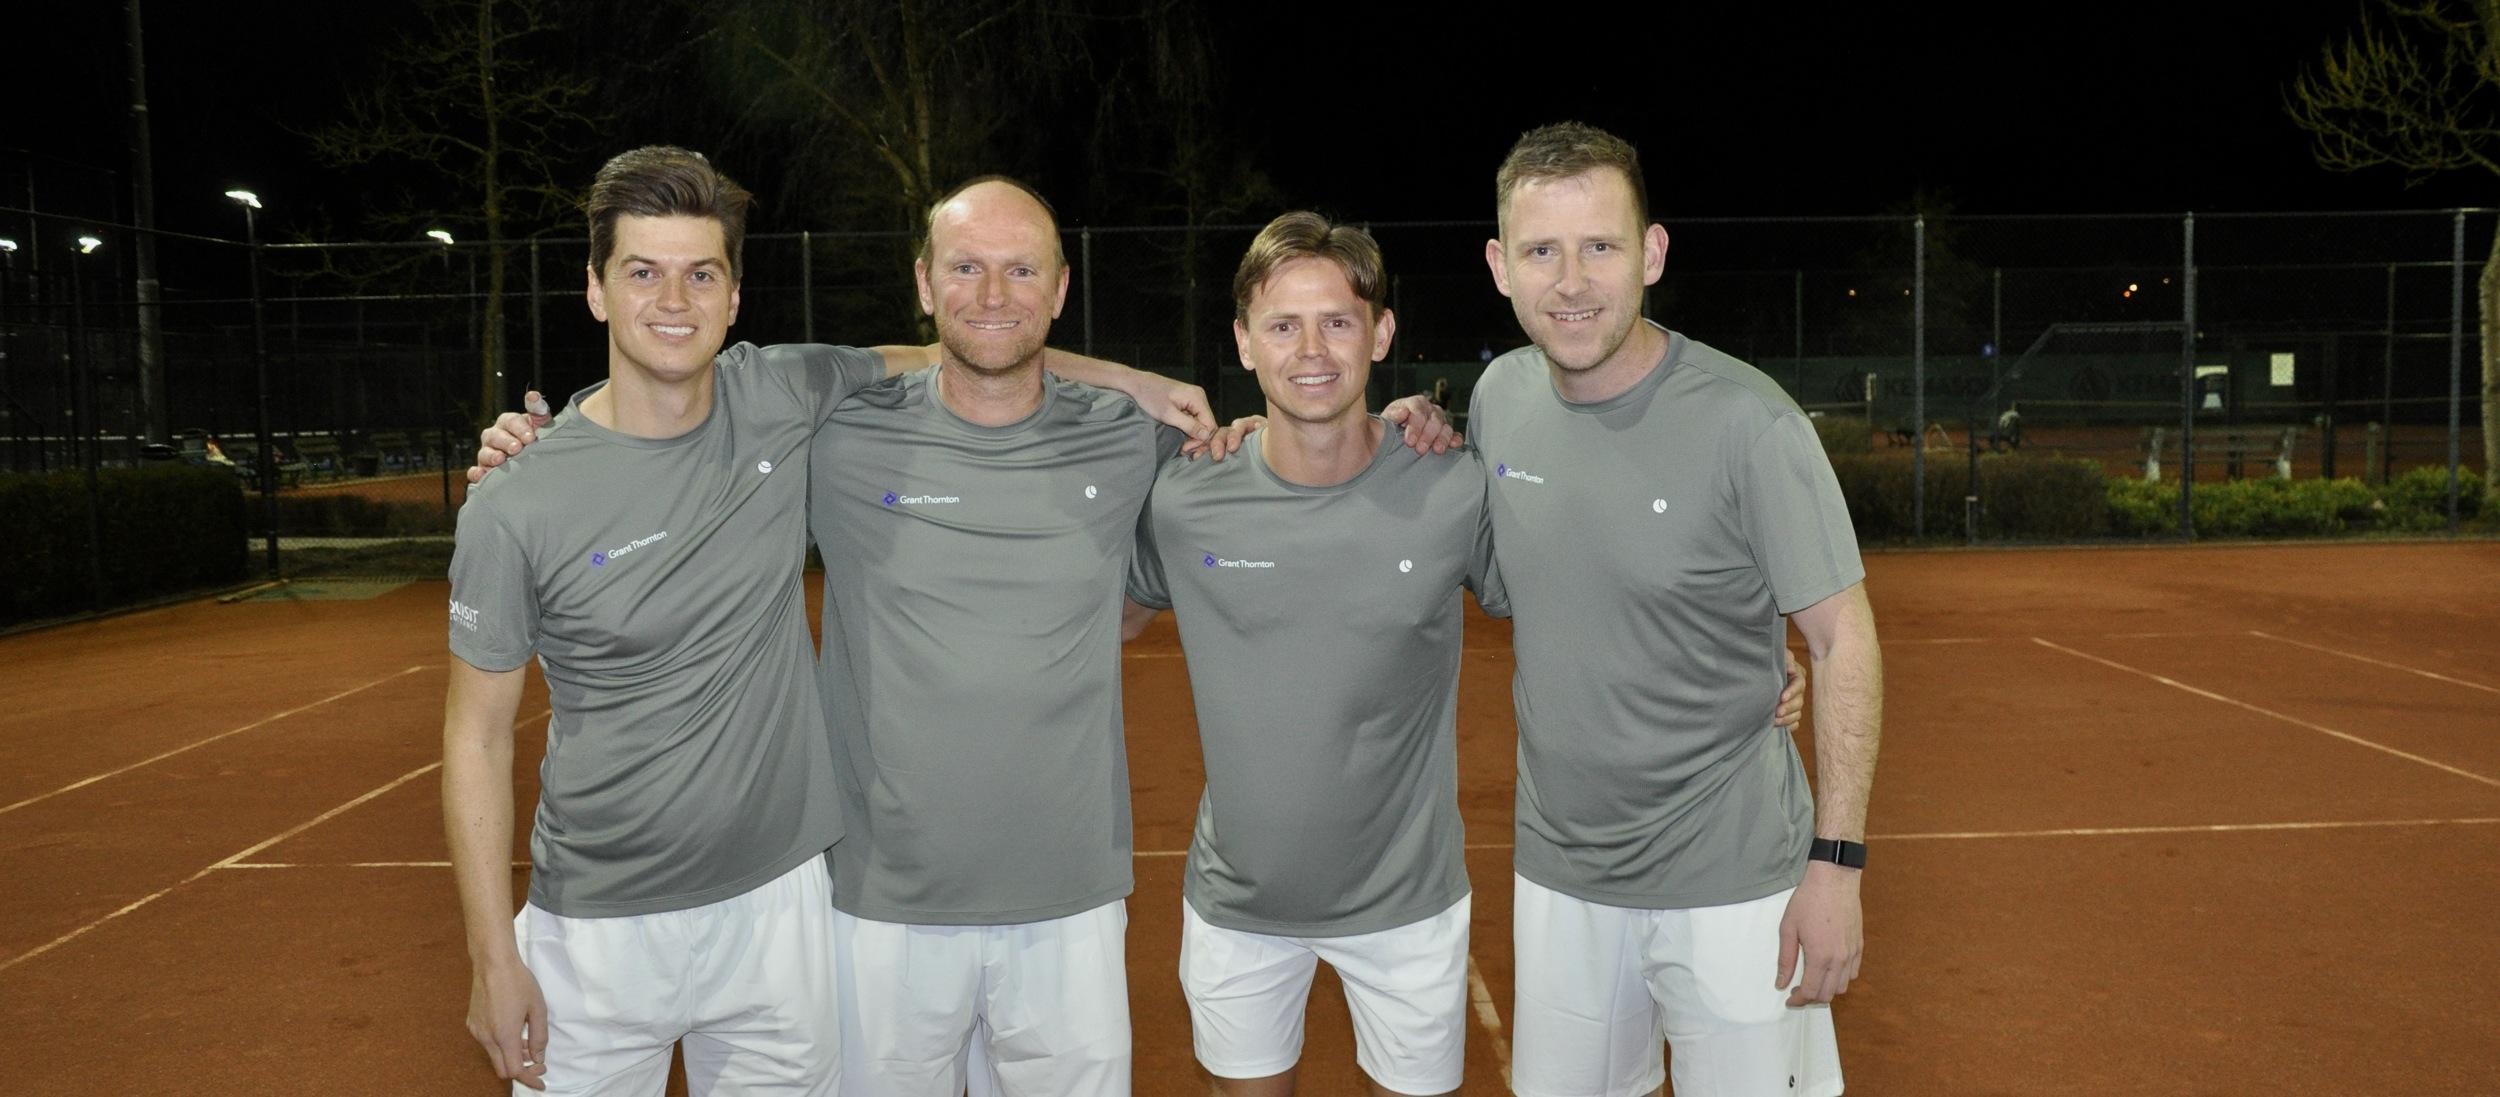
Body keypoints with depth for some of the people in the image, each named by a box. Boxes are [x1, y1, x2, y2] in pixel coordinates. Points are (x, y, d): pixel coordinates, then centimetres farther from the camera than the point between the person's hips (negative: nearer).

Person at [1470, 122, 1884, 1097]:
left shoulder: (1747, 423, -18)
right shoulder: (1500, 394, -2)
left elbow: (1844, 639, -13)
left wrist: (1836, 863, -15)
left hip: (1733, 879, -5)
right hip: (1558, 868, 5)